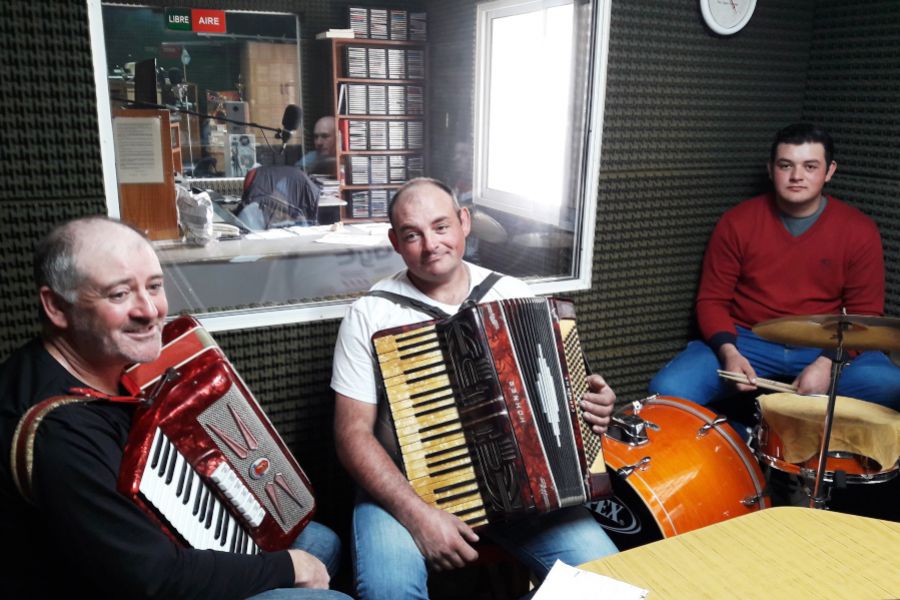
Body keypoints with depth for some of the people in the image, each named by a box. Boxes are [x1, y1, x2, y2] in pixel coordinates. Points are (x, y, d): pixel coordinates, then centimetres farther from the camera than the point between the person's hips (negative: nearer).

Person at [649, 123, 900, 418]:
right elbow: (712, 300, 1)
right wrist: (729, 351, -18)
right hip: (746, 340, 0)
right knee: (667, 389, -25)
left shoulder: (859, 231, 0)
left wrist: (827, 362, -17)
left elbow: (864, 313, 1)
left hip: (823, 347, 1)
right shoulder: (737, 222, -2)